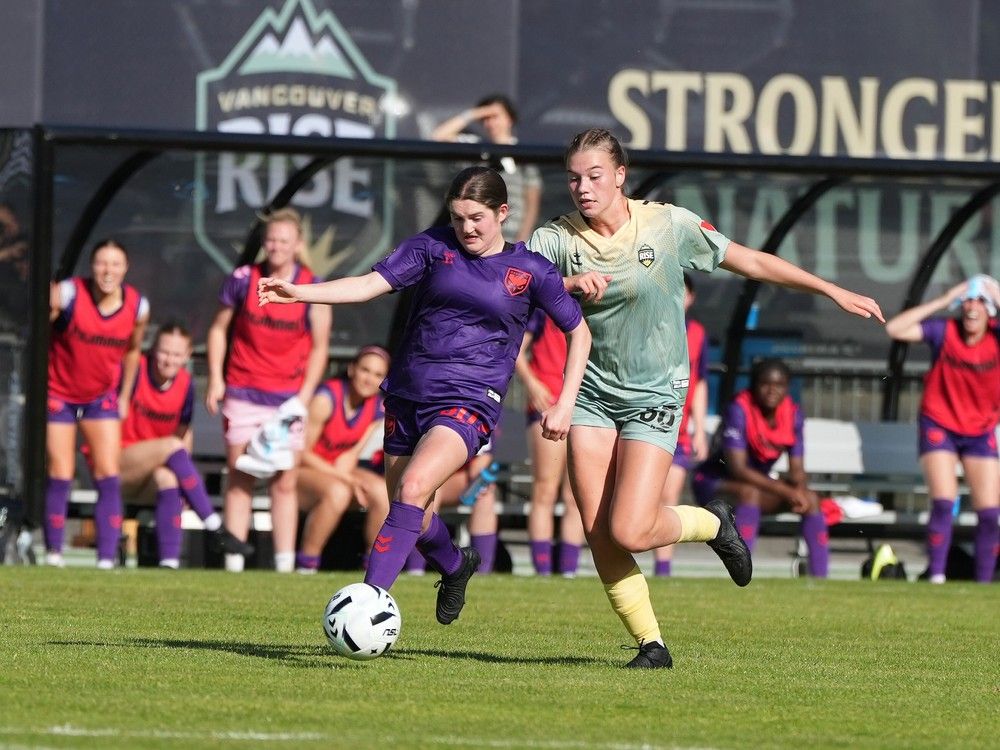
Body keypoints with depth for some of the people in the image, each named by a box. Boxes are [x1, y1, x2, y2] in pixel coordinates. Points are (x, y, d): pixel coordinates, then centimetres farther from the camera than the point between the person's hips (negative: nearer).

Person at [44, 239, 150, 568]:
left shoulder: (138, 306, -8)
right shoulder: (68, 294, -20)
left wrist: (124, 395, 11)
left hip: (101, 397, 3)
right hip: (59, 393, -3)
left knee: (109, 477, -5)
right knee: (60, 477, -3)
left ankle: (107, 559, -6)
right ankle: (53, 553, 8)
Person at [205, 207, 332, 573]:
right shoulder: (242, 279, 0)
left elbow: (319, 347, 1)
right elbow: (219, 328, 9)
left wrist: (304, 396, -7)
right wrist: (215, 379, 1)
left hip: (288, 399, 0)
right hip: (243, 394, 0)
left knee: (284, 484, 1)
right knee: (239, 481, 1)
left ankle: (285, 563, 3)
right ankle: (234, 561, 1)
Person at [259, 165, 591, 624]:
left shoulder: (530, 271, 0)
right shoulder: (435, 247, 3)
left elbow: (578, 332, 11)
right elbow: (372, 284, -7)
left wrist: (564, 404, 3)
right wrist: (300, 293, -22)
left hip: (469, 401, -4)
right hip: (408, 393, 4)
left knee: (413, 488, -26)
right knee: (413, 516, 13)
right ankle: (454, 566, 46)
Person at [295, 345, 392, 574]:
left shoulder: (379, 407, -3)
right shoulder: (326, 399, -23)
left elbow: (352, 453, 2)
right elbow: (301, 452, -19)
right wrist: (344, 478, -23)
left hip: (339, 470, 6)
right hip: (301, 469, -6)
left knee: (382, 491, -22)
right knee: (337, 492, -37)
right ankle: (306, 563, -24)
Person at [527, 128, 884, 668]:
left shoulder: (669, 226, -7)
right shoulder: (556, 239, -5)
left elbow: (750, 262, 2)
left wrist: (832, 291, 6)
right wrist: (567, 284, -33)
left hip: (654, 395, -3)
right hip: (591, 394, 3)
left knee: (629, 531, -15)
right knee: (598, 533, -6)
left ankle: (713, 524, 16)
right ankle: (650, 643, 10)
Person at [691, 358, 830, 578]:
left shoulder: (792, 413, -6)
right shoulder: (740, 409, -25)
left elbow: (797, 469, -1)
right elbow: (737, 468, -31)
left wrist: (800, 490, -26)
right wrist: (787, 491, -34)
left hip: (758, 483, 7)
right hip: (713, 482, -7)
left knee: (810, 499, -13)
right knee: (749, 492, -38)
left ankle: (819, 576, -12)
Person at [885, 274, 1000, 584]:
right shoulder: (945, 332, -13)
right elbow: (894, 329, -22)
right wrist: (943, 301, -21)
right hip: (940, 425, -2)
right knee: (943, 503, -16)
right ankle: (936, 577, -10)